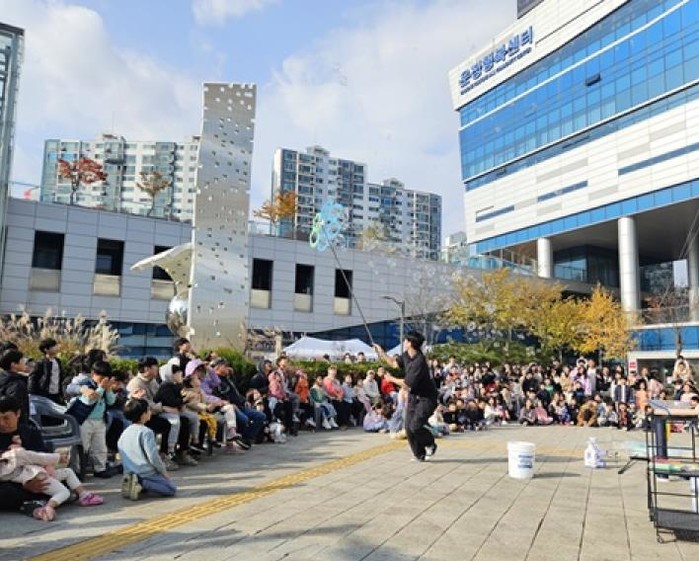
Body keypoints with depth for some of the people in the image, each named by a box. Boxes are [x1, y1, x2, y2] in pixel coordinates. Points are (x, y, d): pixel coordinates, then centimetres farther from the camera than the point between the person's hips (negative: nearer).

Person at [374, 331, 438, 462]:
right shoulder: (407, 355, -1)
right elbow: (395, 363, 18)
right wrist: (381, 353, 14)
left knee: (415, 426, -16)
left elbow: (407, 384, -25)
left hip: (426, 398, -8)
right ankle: (420, 455, 16)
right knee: (408, 428, 3)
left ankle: (430, 444, 13)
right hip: (413, 396, 8)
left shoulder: (419, 362, -28)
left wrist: (391, 379, -11)